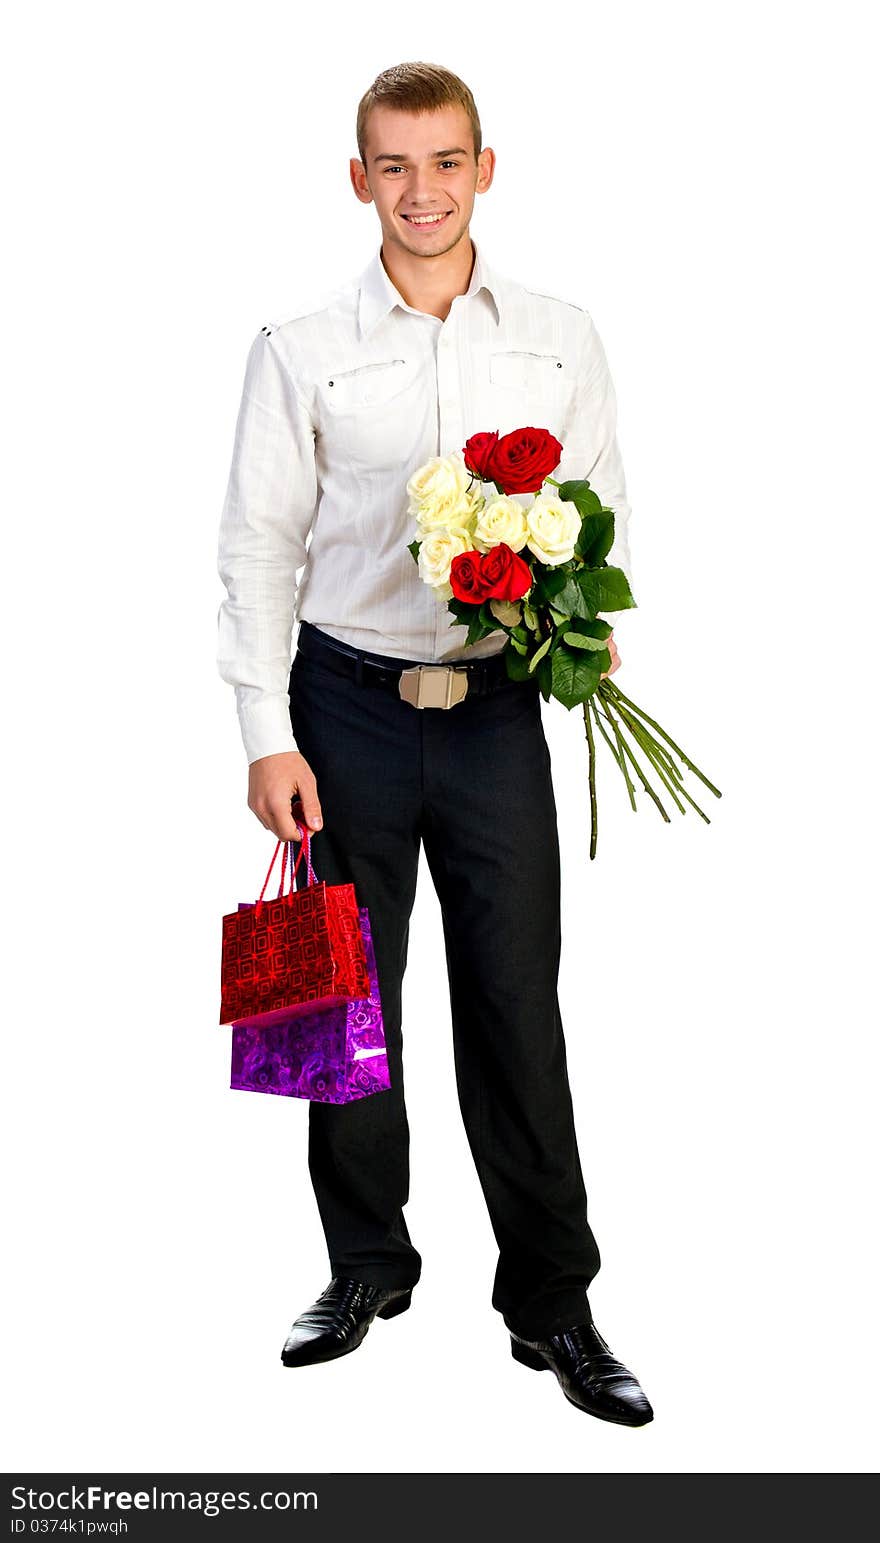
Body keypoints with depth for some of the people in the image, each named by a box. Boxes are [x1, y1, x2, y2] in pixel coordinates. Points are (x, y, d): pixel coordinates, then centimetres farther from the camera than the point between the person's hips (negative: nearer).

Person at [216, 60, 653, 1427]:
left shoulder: (560, 338, 6)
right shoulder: (303, 350, 1)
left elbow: (605, 512, 11)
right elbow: (258, 547, 1)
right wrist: (268, 735, -5)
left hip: (497, 709, 0)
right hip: (349, 702, 0)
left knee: (517, 1002, 2)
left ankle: (551, 1300, 15)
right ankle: (367, 1266, 27)